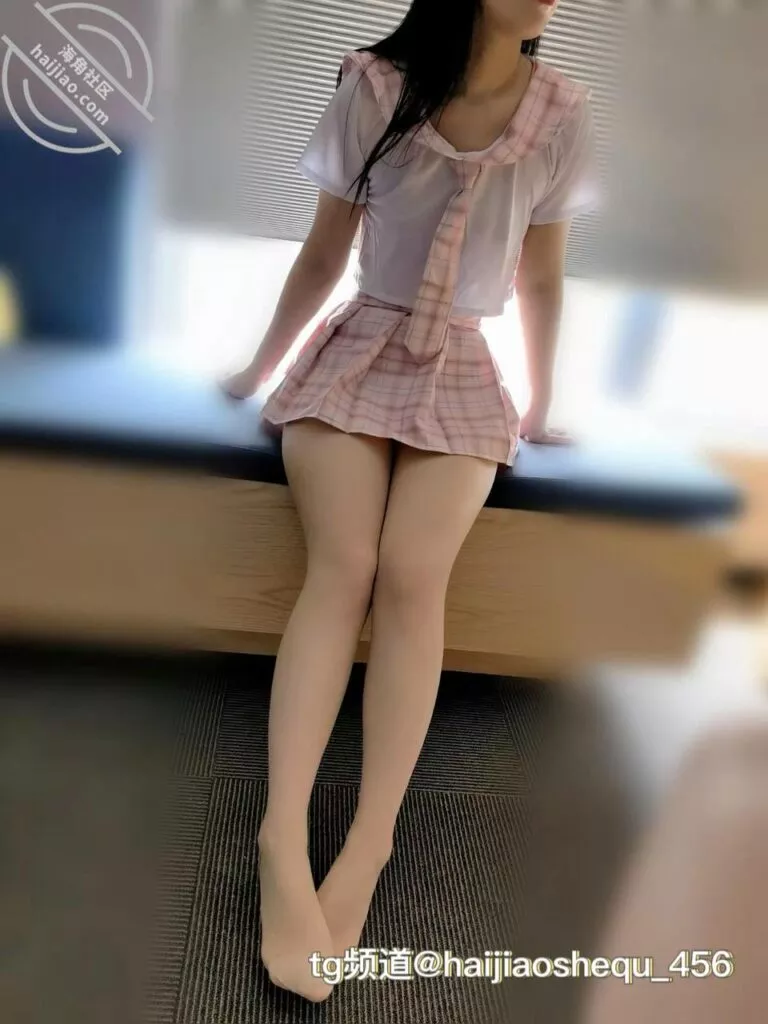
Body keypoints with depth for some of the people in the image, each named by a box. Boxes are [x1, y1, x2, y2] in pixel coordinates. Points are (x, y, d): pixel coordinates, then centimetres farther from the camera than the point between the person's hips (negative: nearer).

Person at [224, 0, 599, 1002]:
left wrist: (540, 408, 17)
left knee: (414, 574, -25)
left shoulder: (563, 116, 3)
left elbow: (543, 281, 12)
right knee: (342, 565, -26)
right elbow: (322, 256, 7)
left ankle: (368, 846, -22)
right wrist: (259, 368, 13)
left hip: (462, 374, 1)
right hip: (357, 355, 0)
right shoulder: (375, 88, -2)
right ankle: (284, 838, -27)